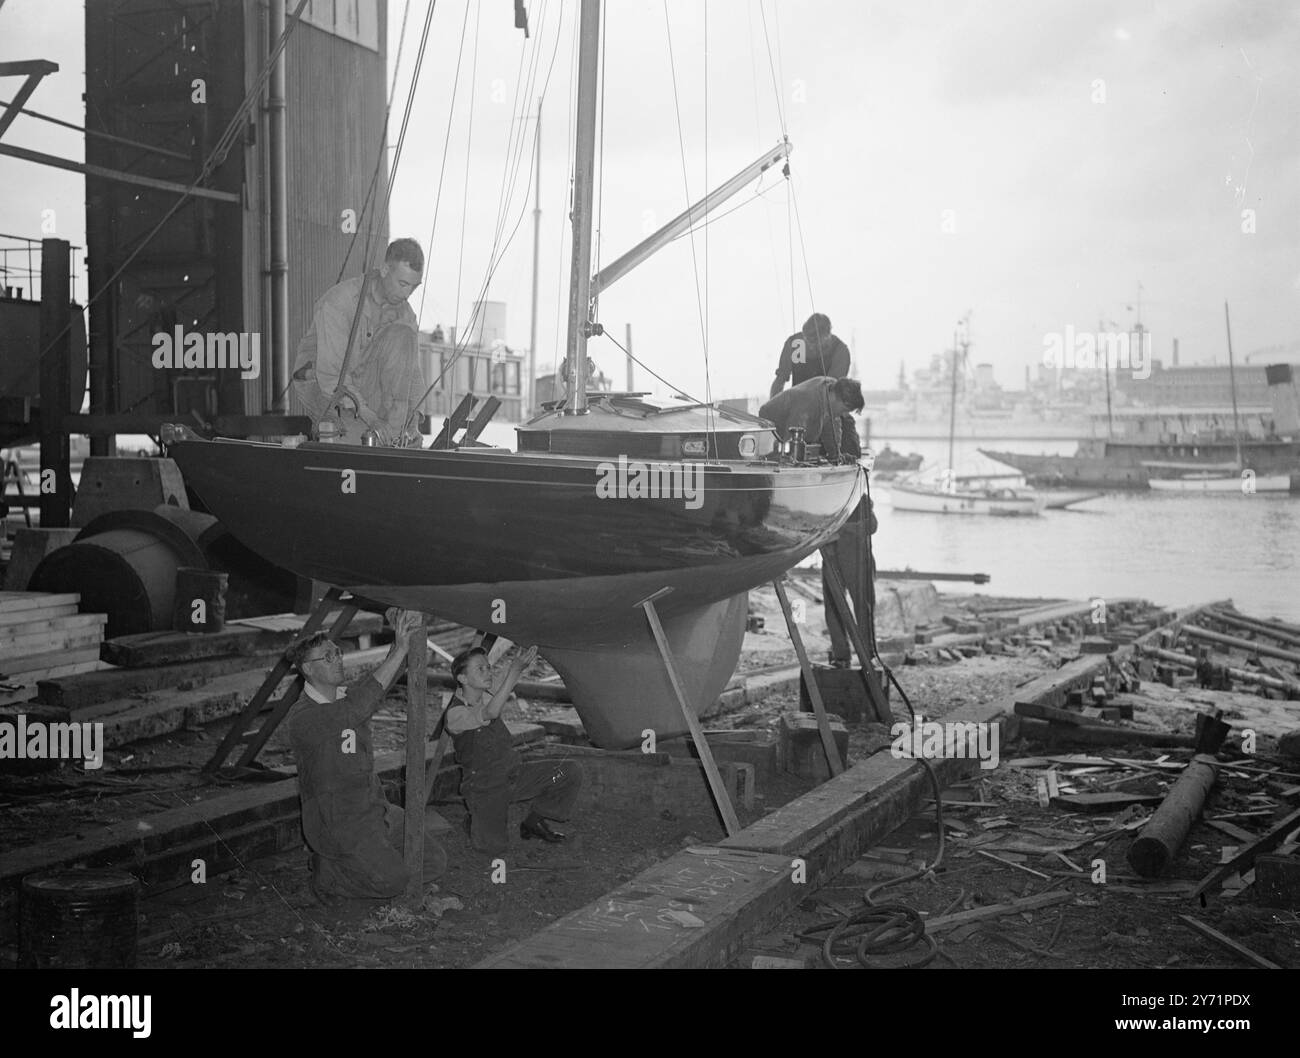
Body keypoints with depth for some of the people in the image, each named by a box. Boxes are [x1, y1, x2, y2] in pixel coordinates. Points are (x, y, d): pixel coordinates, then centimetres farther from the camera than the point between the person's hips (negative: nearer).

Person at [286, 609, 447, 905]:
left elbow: (385, 678, -6)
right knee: (391, 880, -20)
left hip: (375, 809, 8)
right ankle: (327, 873, 5)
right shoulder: (302, 716, -19)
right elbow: (356, 711, -33)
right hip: (335, 822, -8)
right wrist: (399, 650, -36)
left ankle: (363, 861, 18)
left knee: (434, 863, 3)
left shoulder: (347, 696, 7)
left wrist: (405, 635, -29)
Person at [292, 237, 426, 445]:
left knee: (402, 334, -21)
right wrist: (370, 418, -37)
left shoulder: (403, 312, -4)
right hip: (319, 384, -6)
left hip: (362, 384, 6)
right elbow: (330, 373, -29)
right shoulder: (338, 302, -25)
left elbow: (410, 372, -1)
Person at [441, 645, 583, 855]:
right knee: (494, 846, -22)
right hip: (485, 788, -6)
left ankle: (534, 820, 9)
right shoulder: (454, 714, -23)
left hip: (514, 773, 7)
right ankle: (476, 820, 14)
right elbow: (490, 714, -40)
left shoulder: (487, 696, 2)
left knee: (571, 772, -11)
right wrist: (514, 672, -49)